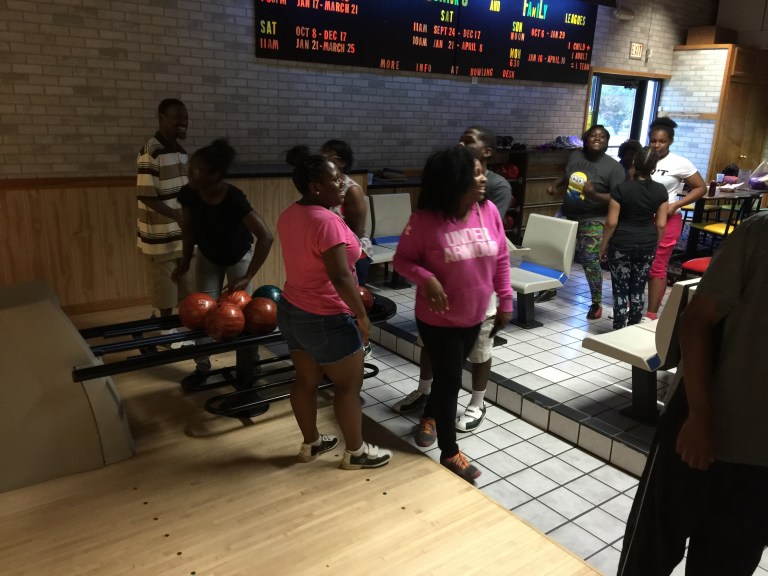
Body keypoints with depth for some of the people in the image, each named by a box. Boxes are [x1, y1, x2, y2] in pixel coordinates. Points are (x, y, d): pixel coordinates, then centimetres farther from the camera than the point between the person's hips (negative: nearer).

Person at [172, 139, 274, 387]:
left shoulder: (234, 199, -38)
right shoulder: (188, 194, -25)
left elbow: (266, 237, -39)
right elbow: (188, 227, -4)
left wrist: (247, 277, -39)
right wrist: (186, 261, -1)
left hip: (239, 257, -3)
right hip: (207, 257, 4)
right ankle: (202, 367, 19)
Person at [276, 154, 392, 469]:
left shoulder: (289, 215, 4)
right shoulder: (326, 221, -25)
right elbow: (340, 277, -29)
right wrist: (361, 314, -18)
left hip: (291, 311, 9)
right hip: (326, 320, -9)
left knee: (306, 379, 19)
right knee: (349, 385, 7)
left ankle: (310, 443, 34)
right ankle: (355, 452, 22)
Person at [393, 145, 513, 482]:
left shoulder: (489, 211, -6)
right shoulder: (425, 220, -19)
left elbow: (501, 260, 3)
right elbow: (402, 259, -9)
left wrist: (505, 302, 5)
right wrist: (426, 279, -28)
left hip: (474, 317, 5)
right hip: (438, 319, -5)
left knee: (449, 375, 22)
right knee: (449, 380, 3)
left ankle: (429, 417, 50)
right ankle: (450, 453, 21)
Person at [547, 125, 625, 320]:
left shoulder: (614, 167, -13)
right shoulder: (575, 156, 3)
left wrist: (595, 195, -29)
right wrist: (555, 186, 5)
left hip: (592, 220, -6)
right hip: (567, 214, 6)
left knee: (590, 260, -8)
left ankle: (596, 303, 8)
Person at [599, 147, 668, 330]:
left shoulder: (621, 188, -12)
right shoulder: (660, 190, -2)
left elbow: (611, 222, -12)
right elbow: (661, 224, 1)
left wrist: (604, 245, 0)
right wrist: (655, 244, 16)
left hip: (621, 245, -3)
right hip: (647, 245, 4)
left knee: (620, 290, 4)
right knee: (638, 289, 13)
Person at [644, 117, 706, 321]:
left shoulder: (679, 163, -6)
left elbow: (701, 188, 0)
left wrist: (675, 205, -12)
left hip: (666, 221, -3)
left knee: (656, 267, -1)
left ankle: (652, 314, 6)